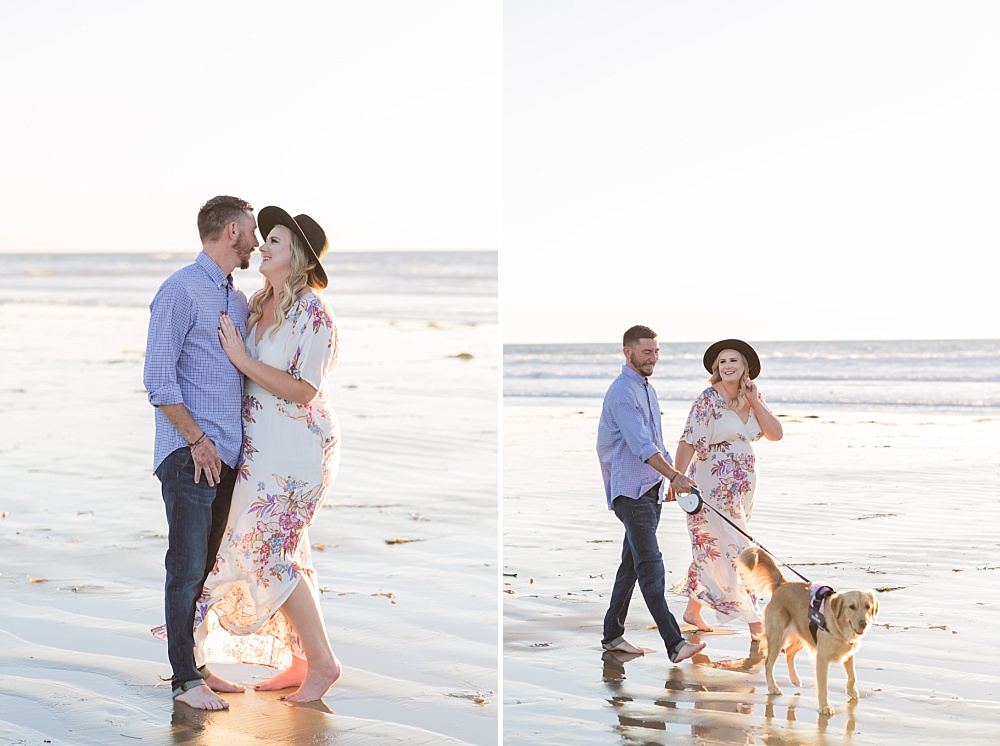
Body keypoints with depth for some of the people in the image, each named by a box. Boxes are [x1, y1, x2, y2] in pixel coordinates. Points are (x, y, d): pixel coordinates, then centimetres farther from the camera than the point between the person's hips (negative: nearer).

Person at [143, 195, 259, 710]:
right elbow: (158, 378, -12)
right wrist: (198, 441, -14)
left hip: (227, 454, 8)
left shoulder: (238, 299, 17)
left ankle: (194, 666, 17)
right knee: (188, 567, -5)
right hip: (189, 454, -8)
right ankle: (184, 680, -1)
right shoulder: (181, 291, -8)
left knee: (204, 566, 11)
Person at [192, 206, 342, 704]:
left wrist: (241, 358, -19)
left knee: (266, 551, -7)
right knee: (279, 551, 11)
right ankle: (301, 661, 20)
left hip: (297, 447, -8)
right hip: (262, 446, 8)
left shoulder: (312, 312, -16)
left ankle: (322, 662, 3)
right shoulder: (258, 305, 8)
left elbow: (303, 390, -20)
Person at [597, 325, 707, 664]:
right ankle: (675, 643, -22)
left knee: (632, 563, 12)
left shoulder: (647, 389, 18)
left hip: (651, 489, 10)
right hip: (630, 490, -10)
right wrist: (674, 475, -34)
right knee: (650, 565, -14)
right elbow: (641, 445, -25)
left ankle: (612, 635, 19)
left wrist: (671, 478, 22)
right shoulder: (622, 392, -14)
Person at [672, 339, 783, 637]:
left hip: (742, 486, 7)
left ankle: (693, 609, 32)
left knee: (713, 549, 17)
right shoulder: (708, 400, -12)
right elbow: (689, 442, -18)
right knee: (732, 551, -7)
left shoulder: (754, 396, 7)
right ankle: (756, 626, -6)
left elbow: (775, 434, -1)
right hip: (714, 486, -7)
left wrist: (754, 401, -9)